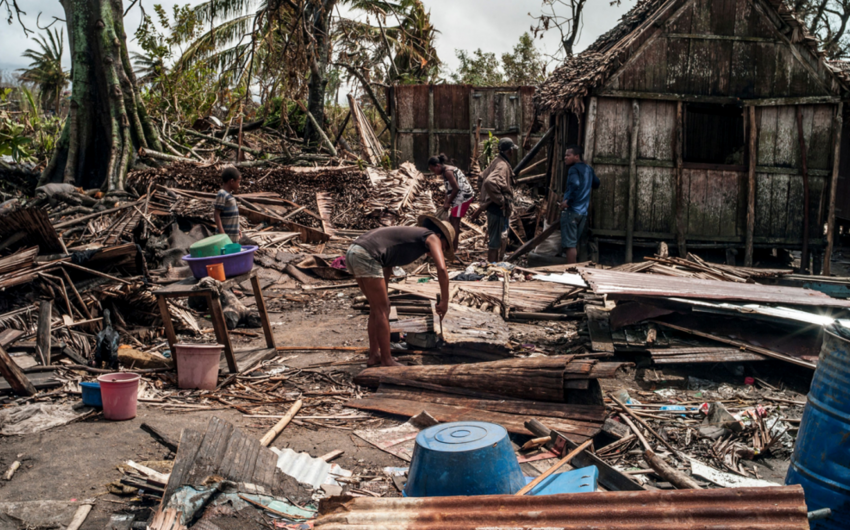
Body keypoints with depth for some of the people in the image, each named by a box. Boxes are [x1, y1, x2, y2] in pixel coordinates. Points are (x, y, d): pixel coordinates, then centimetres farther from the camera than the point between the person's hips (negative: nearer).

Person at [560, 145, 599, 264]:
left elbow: (575, 184, -28)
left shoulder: (574, 169, -11)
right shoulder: (588, 169, 14)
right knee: (574, 243, 17)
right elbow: (596, 184, 29)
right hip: (583, 212, 8)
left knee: (569, 245, -6)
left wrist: (568, 201, -20)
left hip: (571, 210, -8)